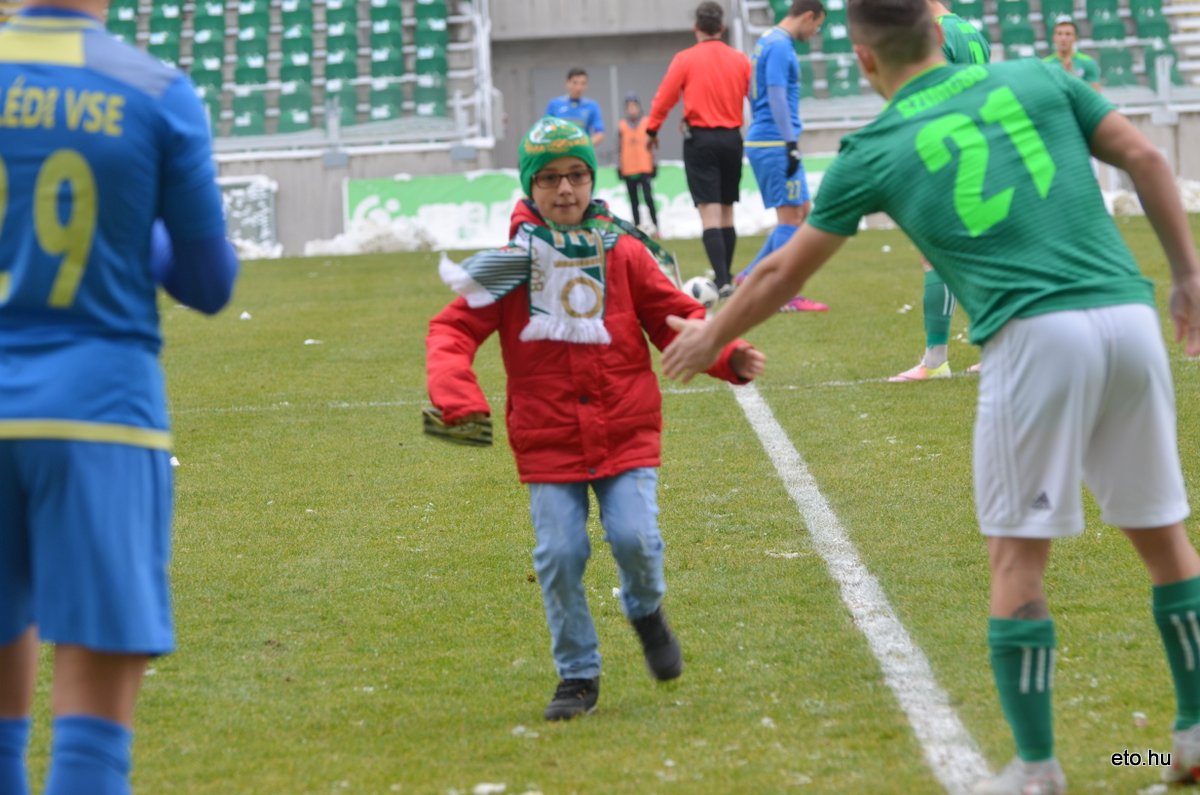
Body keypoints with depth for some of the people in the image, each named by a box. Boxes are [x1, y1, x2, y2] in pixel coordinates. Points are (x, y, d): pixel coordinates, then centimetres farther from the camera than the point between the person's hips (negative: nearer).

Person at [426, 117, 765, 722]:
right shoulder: (513, 263, 1)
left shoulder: (622, 253, 3)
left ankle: (646, 611, 20)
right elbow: (454, 329, -1)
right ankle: (577, 676, 13)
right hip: (548, 440, 0)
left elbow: (676, 317, 5)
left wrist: (728, 356, -13)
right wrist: (457, 396, -19)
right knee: (559, 554, -7)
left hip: (626, 431, 0)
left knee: (634, 536, -15)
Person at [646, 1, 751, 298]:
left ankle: (722, 281, -20)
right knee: (727, 212, 16)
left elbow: (664, 97, -4)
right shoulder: (740, 60, 2)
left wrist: (652, 129, 10)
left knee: (710, 213, -8)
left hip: (700, 139, -3)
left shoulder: (686, 59, -6)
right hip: (732, 138, 3)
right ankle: (725, 277, 22)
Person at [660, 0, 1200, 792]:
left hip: (1036, 334, -3)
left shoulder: (876, 150, 10)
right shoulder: (1035, 78, 15)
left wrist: (711, 336, 36)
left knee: (1019, 556, 5)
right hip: (1129, 313, 4)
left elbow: (783, 271, 21)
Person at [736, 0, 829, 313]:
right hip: (774, 143, -10)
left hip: (765, 143, 10)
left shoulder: (768, 41, 17)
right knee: (790, 216, -6)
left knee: (801, 211, 12)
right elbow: (777, 97, -20)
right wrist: (791, 143, -21)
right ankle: (786, 296, -4)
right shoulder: (779, 46, -14)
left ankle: (749, 278, 12)